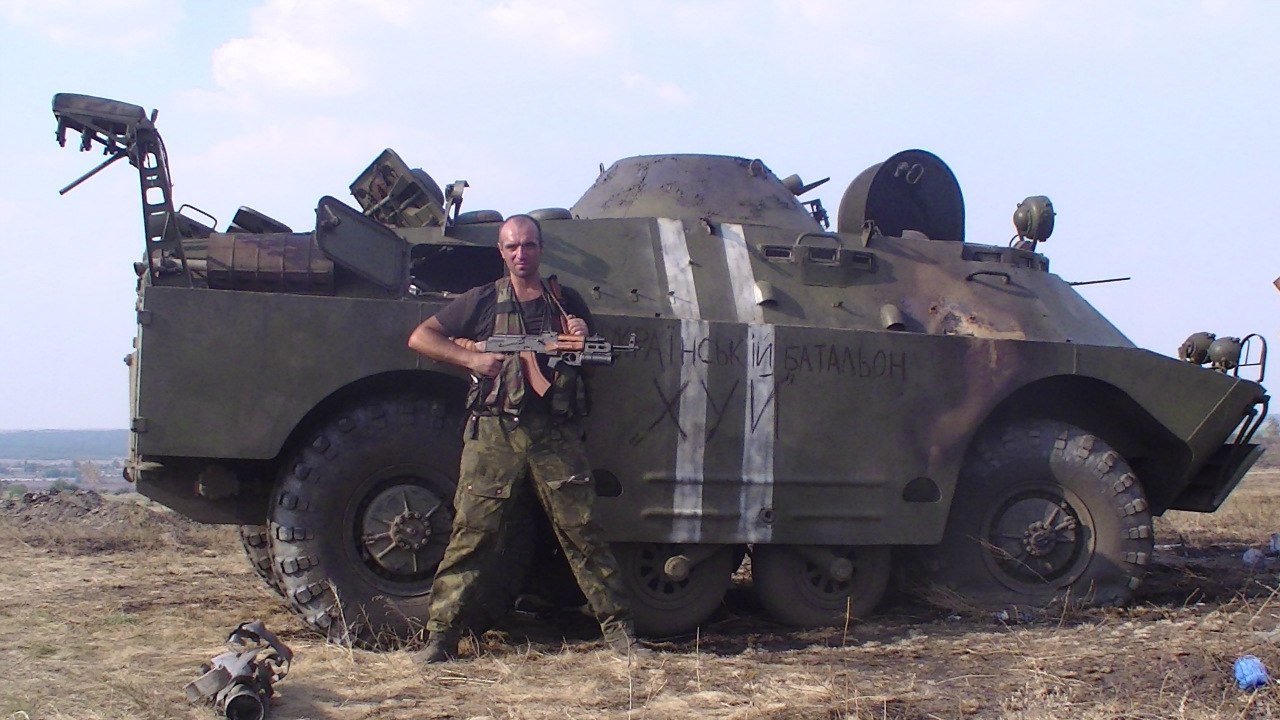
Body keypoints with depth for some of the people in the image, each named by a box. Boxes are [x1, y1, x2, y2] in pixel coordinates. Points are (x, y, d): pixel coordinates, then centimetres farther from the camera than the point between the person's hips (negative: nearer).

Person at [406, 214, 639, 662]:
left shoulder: (567, 302, 14)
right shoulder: (483, 301, 9)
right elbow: (420, 338, 5)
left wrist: (583, 343, -6)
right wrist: (471, 358, -9)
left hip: (555, 432, 1)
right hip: (494, 431, -1)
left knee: (581, 532, 1)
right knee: (470, 533, -3)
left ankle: (617, 626, 9)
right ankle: (441, 634, 2)